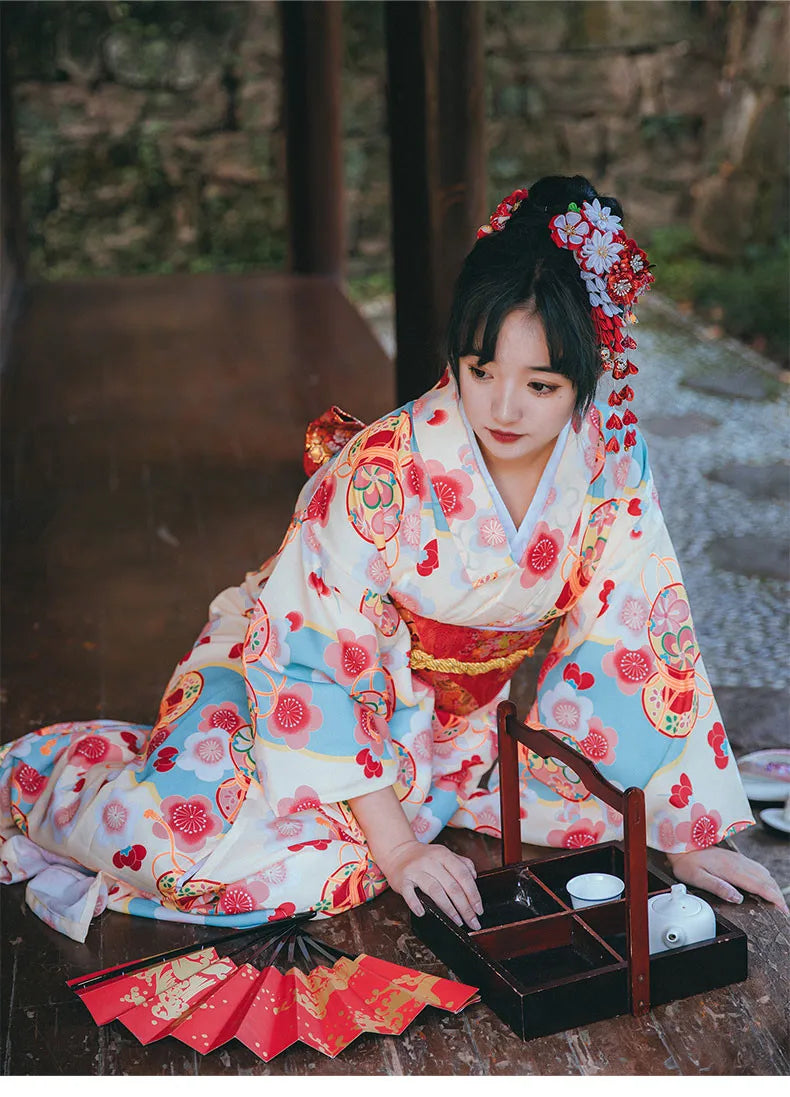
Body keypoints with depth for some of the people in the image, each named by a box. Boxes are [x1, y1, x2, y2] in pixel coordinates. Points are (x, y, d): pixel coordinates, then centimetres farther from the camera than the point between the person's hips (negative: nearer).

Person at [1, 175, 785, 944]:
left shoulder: (610, 461, -16)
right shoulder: (382, 471, -29)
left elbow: (642, 639, -9)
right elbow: (323, 658, -23)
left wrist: (690, 835, -9)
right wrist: (393, 845, -25)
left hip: (461, 711, 6)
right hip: (300, 668, -5)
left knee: (601, 798, -11)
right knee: (193, 834, -26)